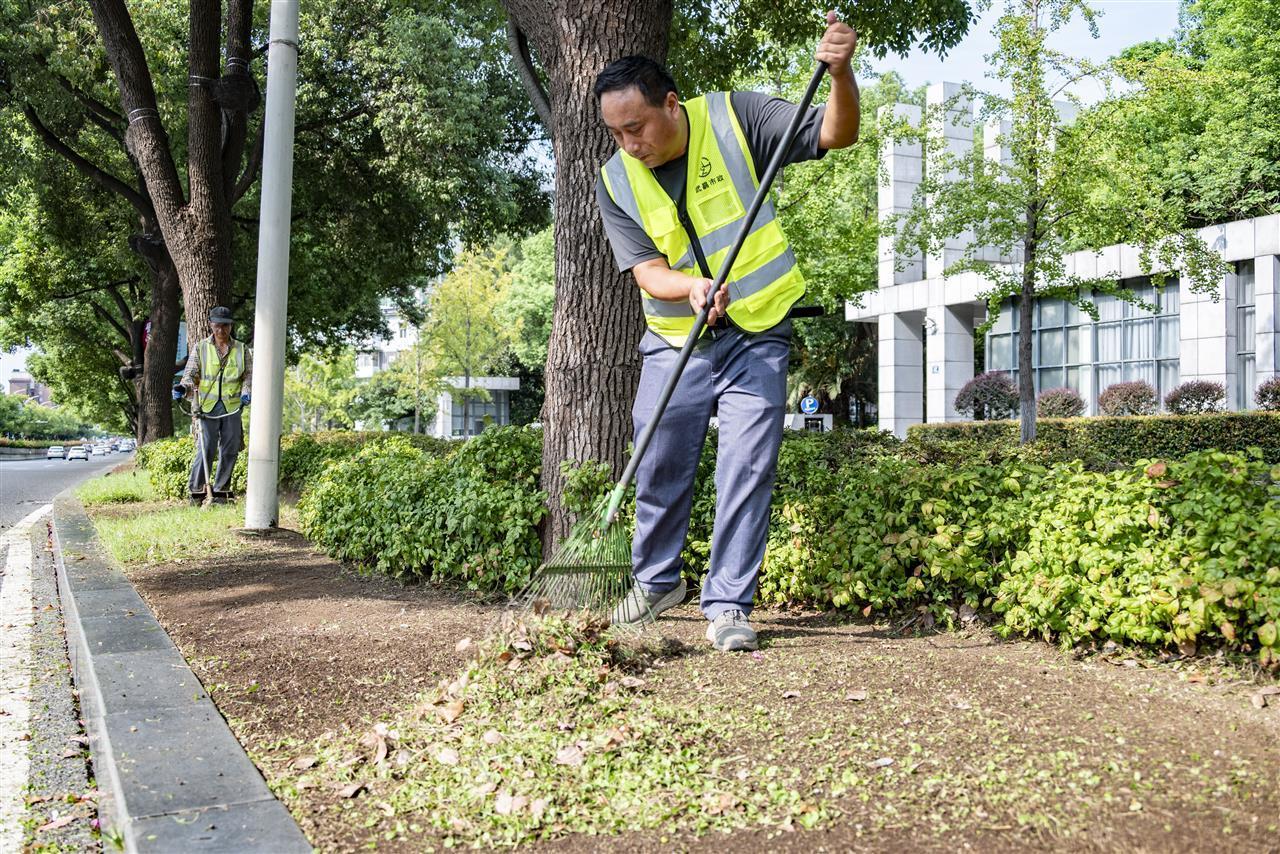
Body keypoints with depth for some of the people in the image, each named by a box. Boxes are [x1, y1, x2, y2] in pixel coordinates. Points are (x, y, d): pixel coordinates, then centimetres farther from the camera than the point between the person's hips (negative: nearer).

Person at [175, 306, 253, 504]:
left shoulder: (242, 350, 12)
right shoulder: (200, 348, 9)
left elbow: (249, 374, 11)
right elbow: (191, 373, 6)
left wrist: (246, 391, -8)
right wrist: (183, 387, -15)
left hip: (232, 407, 2)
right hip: (207, 407, -2)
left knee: (229, 451, 4)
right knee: (205, 449, -9)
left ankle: (221, 491, 14)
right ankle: (196, 490, 0)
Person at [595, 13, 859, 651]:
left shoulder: (734, 118, -10)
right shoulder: (615, 180, -5)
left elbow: (836, 134, -10)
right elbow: (643, 267, -10)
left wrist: (840, 74, -30)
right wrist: (692, 288, -31)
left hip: (757, 339, -2)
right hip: (674, 343, 2)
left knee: (746, 473, -5)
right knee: (659, 471, 8)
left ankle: (727, 605, 7)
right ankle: (657, 580, 32)